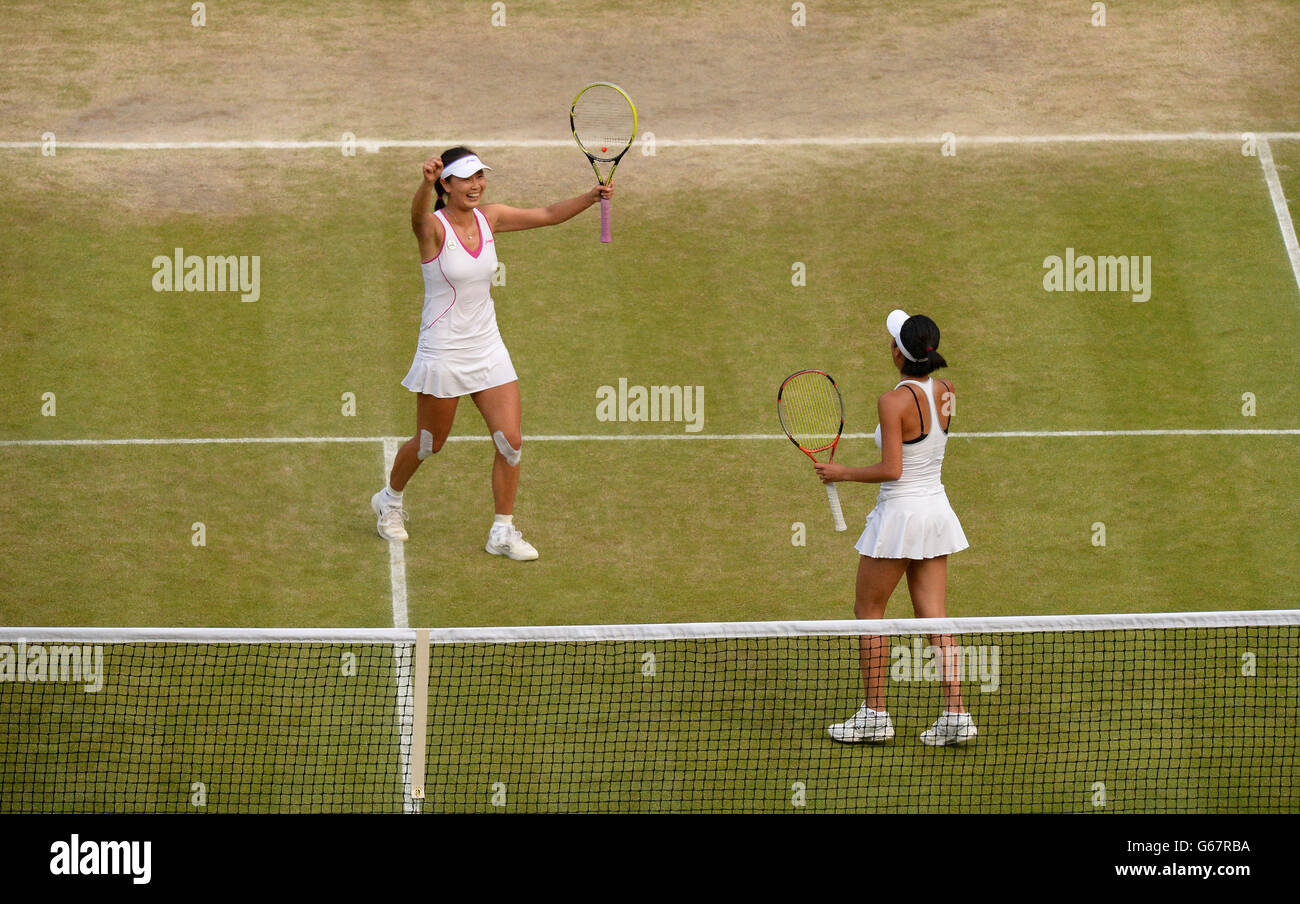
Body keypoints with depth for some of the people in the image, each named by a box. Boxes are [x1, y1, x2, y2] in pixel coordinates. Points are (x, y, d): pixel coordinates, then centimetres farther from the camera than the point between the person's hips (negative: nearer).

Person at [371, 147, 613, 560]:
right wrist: (427, 183, -65)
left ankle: (503, 532, 9)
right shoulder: (433, 227, -17)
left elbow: (547, 214, 8)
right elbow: (420, 216, -41)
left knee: (510, 440, -3)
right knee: (429, 443, 11)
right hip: (443, 352, -5)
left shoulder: (490, 217, 2)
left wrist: (591, 197, -10)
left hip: (488, 349, 5)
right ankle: (389, 500, 39)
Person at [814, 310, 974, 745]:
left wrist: (842, 473, -9)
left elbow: (891, 469, -23)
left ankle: (874, 714, 12)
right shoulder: (946, 392, 1)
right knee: (933, 618, 8)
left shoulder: (894, 401, -19)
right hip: (937, 509, 7)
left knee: (868, 611, 9)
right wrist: (920, 341, 19)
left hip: (900, 512, -7)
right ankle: (955, 713, 1)